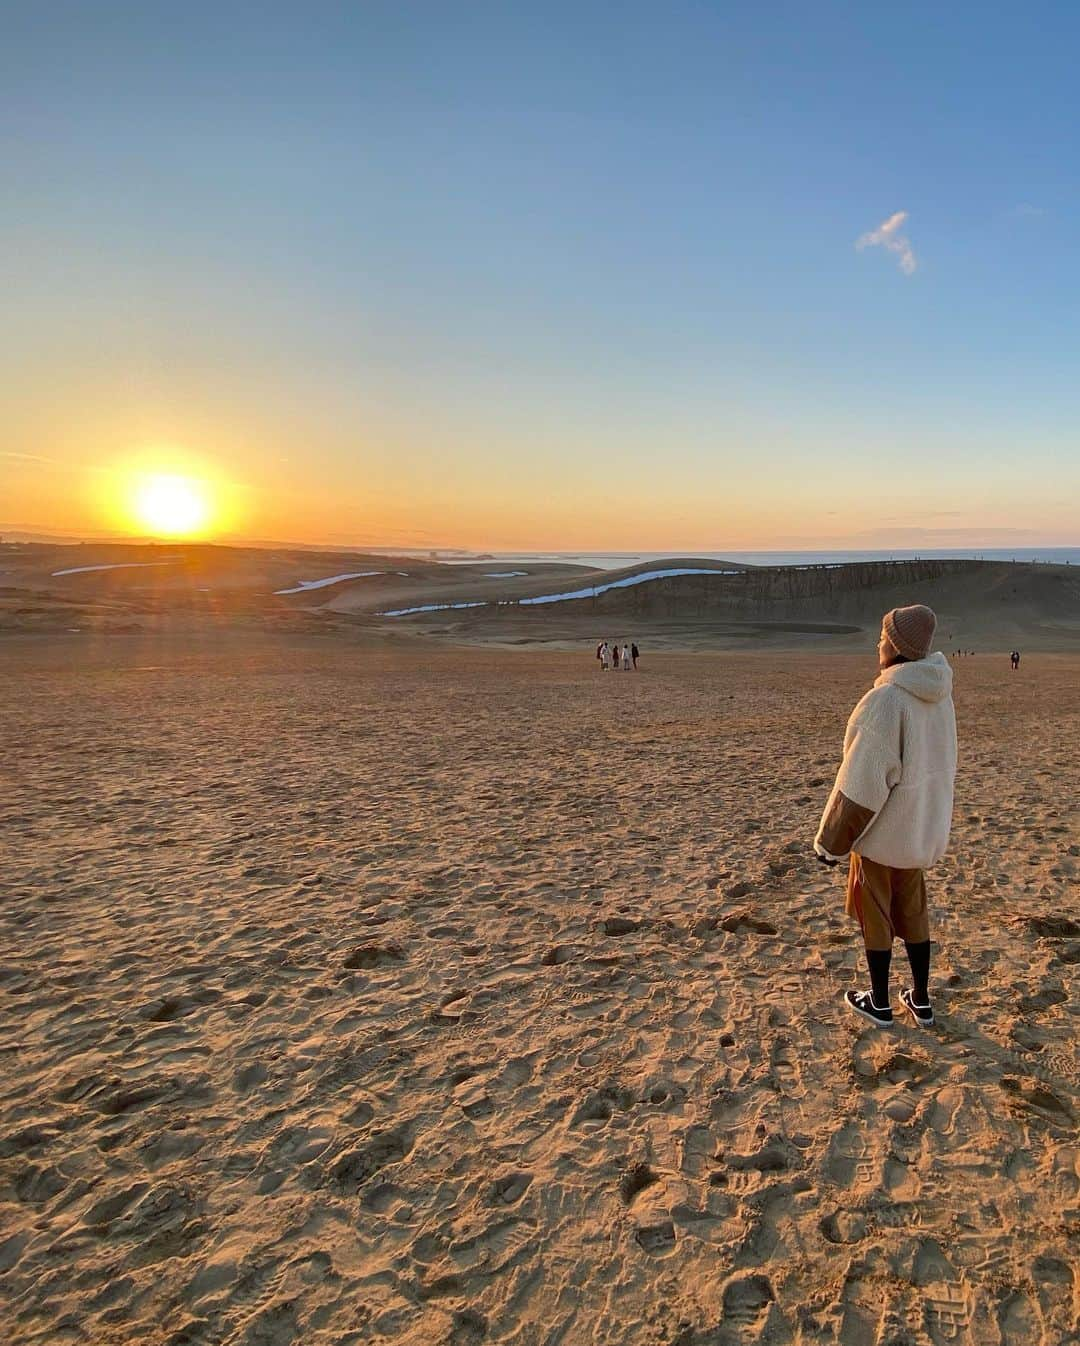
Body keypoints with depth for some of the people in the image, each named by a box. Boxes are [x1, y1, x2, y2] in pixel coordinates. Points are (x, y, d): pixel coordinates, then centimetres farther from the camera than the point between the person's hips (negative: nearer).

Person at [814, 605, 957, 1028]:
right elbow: (936, 763, 8)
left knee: (875, 915, 10)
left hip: (881, 826, -7)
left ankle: (879, 1003, 24)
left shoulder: (885, 699, -26)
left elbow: (862, 781, -23)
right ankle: (921, 1000, 31)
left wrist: (831, 841, -14)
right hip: (922, 825, 7)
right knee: (913, 912, 20)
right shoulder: (939, 695, -2)